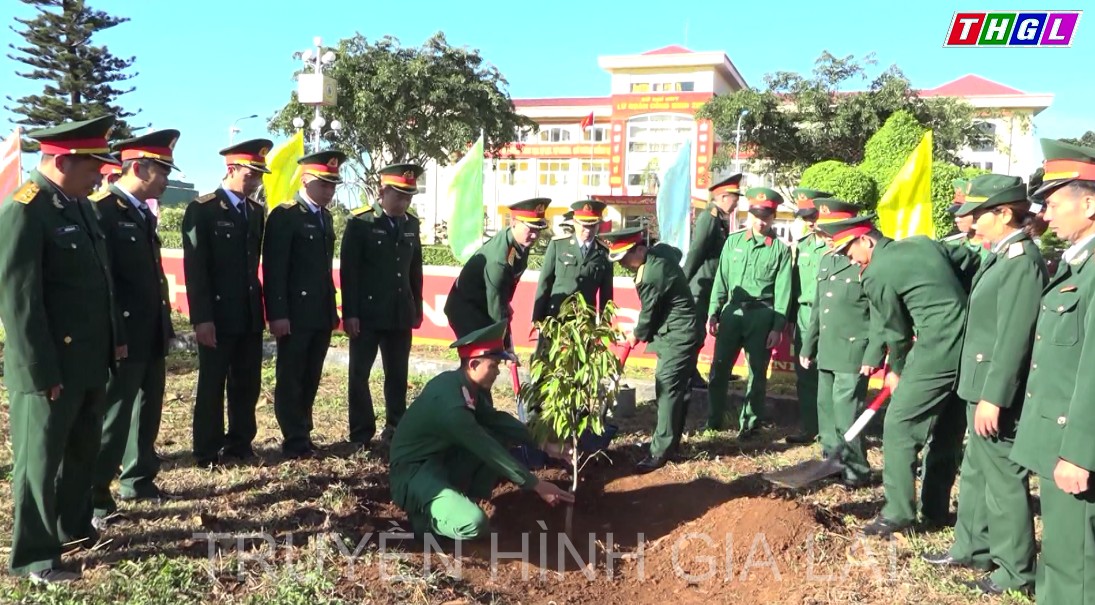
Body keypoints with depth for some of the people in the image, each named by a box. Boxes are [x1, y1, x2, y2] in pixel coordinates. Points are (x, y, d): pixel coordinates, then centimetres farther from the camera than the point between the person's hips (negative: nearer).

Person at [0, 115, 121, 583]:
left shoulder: (80, 205, 10)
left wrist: (113, 337, 13)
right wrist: (41, 373, -19)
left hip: (89, 361, 8)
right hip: (50, 368, -8)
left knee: (82, 451, 21)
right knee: (40, 460, 6)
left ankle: (73, 525, 40)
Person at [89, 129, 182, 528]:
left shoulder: (144, 213, 13)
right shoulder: (101, 210, -14)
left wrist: (164, 324, 15)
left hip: (151, 336, 9)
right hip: (123, 337, -9)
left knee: (147, 411, 17)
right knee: (113, 416, 0)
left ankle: (138, 480, 31)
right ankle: (93, 497, 12)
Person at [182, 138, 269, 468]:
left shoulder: (258, 212, 11)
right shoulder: (202, 209, -7)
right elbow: (194, 268, -12)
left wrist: (266, 307, 8)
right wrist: (202, 317, -17)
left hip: (250, 315, 6)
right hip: (218, 315, -6)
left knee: (247, 384, 11)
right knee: (212, 386, 4)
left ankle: (240, 444, 23)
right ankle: (208, 452, 15)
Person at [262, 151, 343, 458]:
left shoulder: (326, 217, 14)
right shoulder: (284, 216, -9)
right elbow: (274, 269, -14)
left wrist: (333, 309, 13)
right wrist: (277, 313, -19)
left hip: (322, 314, 7)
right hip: (295, 315, -7)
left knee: (310, 380, 12)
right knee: (290, 380, 4)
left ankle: (303, 436, 22)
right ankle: (295, 441, 11)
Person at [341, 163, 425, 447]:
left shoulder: (411, 224, 8)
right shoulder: (360, 222, -7)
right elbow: (349, 271, -9)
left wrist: (417, 308, 12)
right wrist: (350, 313, -13)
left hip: (400, 314, 4)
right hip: (367, 314, -4)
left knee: (398, 376, 10)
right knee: (360, 374, 3)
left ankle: (395, 431, 21)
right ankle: (361, 434, 14)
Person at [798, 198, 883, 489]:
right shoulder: (825, 260, 13)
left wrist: (873, 354, -17)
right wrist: (807, 346, 18)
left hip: (853, 354, -8)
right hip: (827, 353, 8)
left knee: (845, 414, -6)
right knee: (827, 411, 14)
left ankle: (856, 471, 8)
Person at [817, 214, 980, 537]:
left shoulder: (876, 275, -8)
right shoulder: (922, 242, 14)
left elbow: (897, 332, 1)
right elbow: (973, 263, 21)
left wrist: (897, 371, 16)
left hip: (937, 349, -9)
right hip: (969, 345, 9)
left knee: (899, 426, -1)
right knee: (946, 431, 16)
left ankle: (898, 513, 1)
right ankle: (936, 510, 26)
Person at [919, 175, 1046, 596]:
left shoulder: (1023, 261, -18)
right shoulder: (1001, 258, 12)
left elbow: (1014, 338, -23)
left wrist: (993, 398, -23)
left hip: (999, 393, -10)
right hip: (983, 388, 10)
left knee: (1004, 480, 2)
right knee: (976, 474, 20)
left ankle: (1016, 571, 16)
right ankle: (972, 548, 35)